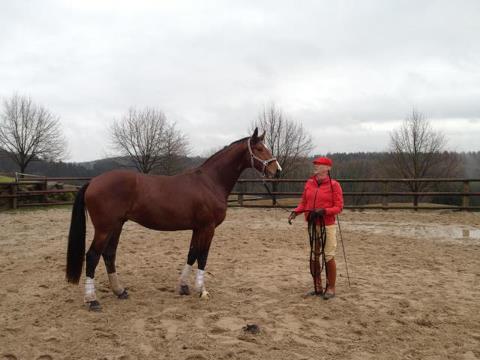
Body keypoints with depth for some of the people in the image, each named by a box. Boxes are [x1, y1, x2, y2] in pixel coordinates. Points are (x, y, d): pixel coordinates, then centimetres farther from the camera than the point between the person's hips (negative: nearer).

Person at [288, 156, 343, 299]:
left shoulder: (334, 185, -8)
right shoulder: (309, 183, 7)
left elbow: (339, 207, -10)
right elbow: (303, 203, 11)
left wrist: (323, 211, -25)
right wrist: (295, 212, -8)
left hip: (327, 226, -5)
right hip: (312, 225, 5)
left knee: (328, 257, 1)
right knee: (313, 256, 12)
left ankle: (331, 288, 14)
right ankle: (317, 287, 25)